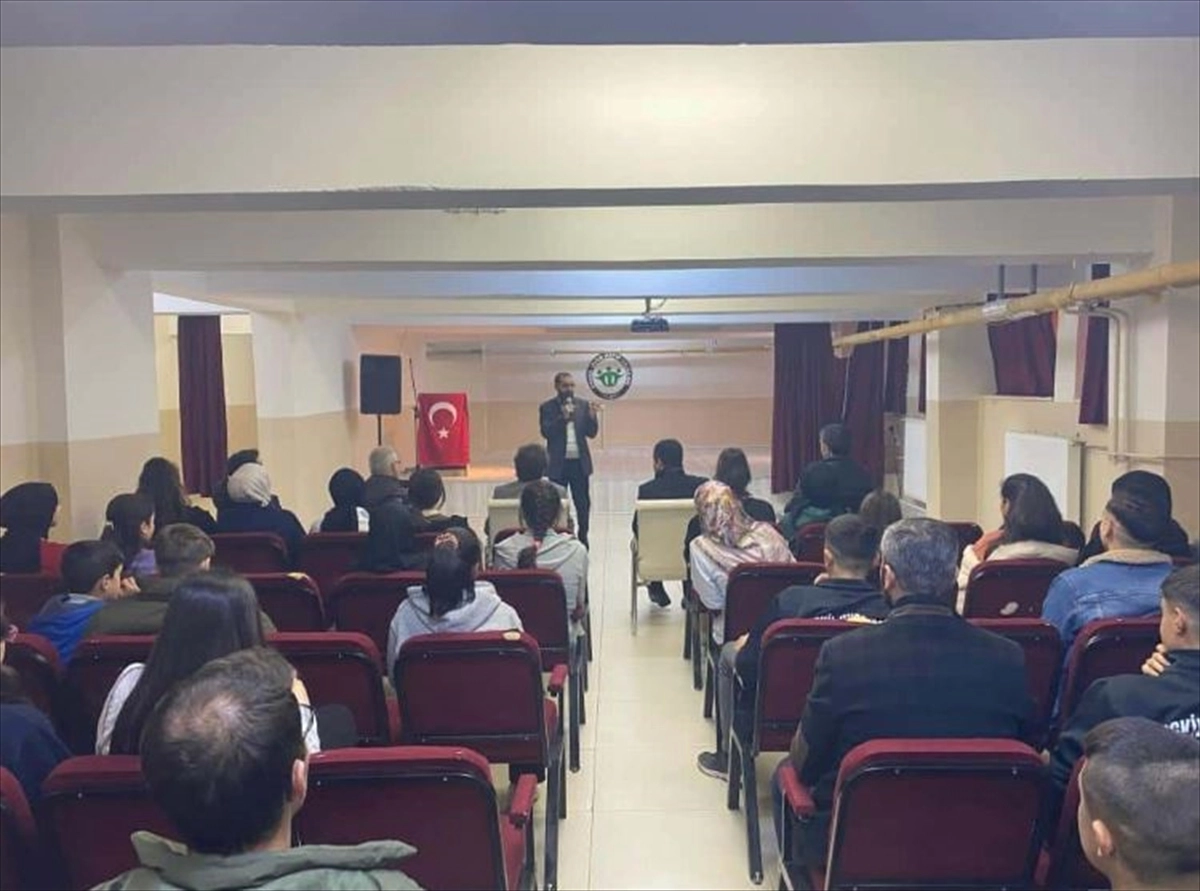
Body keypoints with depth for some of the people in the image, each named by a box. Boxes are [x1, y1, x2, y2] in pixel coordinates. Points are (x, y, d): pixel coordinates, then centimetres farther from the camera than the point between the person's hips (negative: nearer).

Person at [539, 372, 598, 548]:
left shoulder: (583, 405, 7)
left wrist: (592, 416, -15)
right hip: (558, 464, -2)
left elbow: (592, 433, 4)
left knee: (583, 504, 6)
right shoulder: (547, 407, 0)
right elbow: (546, 432, -11)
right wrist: (563, 417, -24)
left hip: (580, 462, 2)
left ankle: (583, 538, 17)